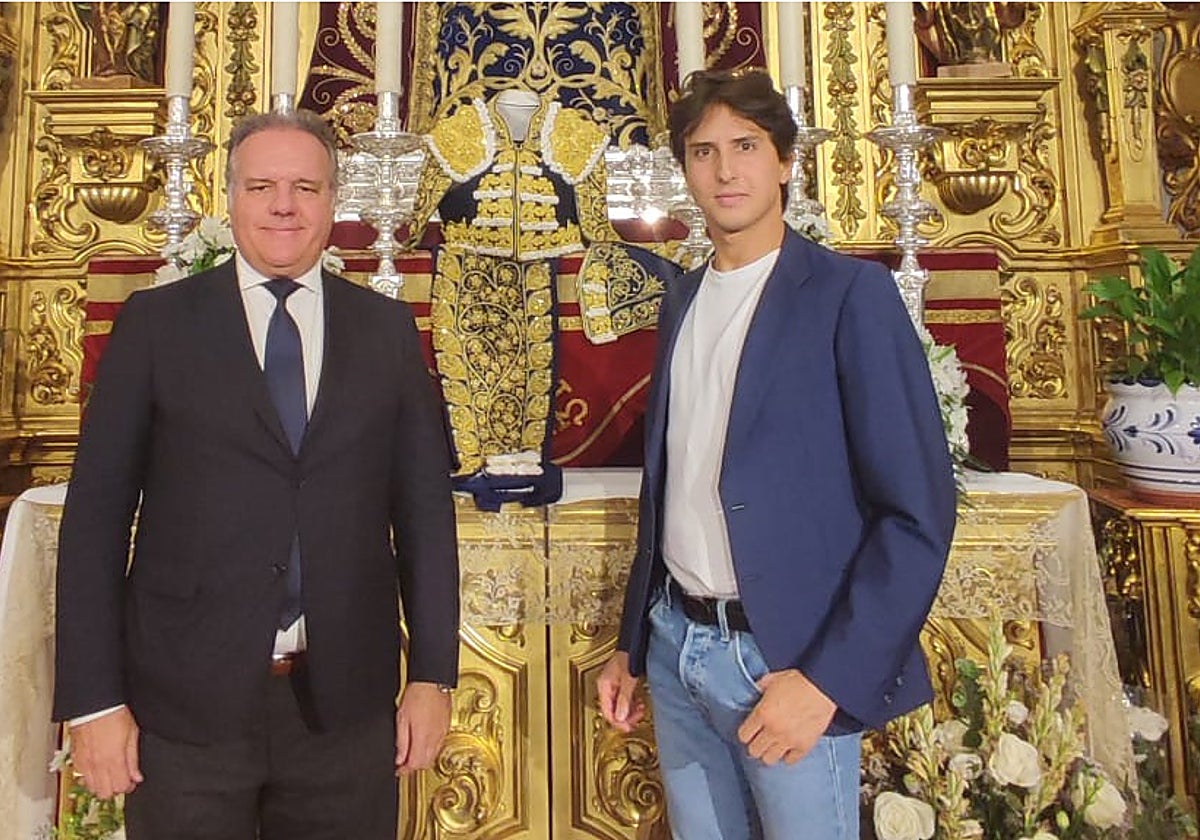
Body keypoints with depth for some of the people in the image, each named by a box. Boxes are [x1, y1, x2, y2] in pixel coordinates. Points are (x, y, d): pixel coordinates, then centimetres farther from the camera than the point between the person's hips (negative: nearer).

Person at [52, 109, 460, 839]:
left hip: (347, 704, 1)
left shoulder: (387, 328, 2)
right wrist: (94, 698, -4)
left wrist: (433, 673, 0)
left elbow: (425, 505, 2)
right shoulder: (157, 322, 0)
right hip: (183, 704, -1)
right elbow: (97, 513, -1)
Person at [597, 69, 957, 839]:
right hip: (675, 644, 5)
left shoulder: (850, 293, -9)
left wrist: (829, 677, -16)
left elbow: (918, 511, -12)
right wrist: (632, 642, 12)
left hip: (785, 656, -5)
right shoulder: (682, 300, 8)